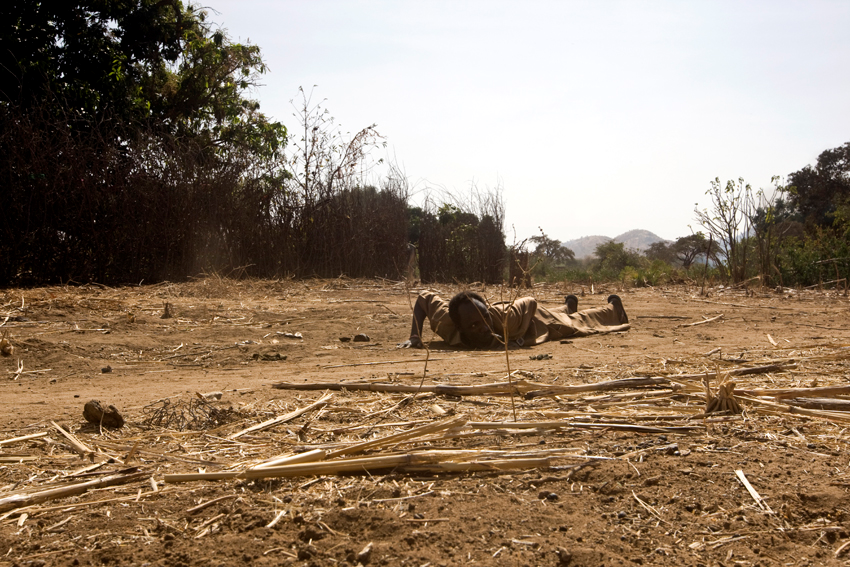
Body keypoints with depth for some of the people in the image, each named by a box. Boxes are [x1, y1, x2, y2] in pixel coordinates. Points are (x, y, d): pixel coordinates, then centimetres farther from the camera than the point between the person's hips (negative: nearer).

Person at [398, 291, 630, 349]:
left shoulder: (509, 317, -49)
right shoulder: (446, 324, -44)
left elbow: (531, 302, -29)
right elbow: (424, 297, -27)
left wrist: (522, 339, -36)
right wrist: (415, 336, -34)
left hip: (538, 321, -3)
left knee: (578, 321, 29)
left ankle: (615, 307, 61)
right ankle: (569, 305, 73)